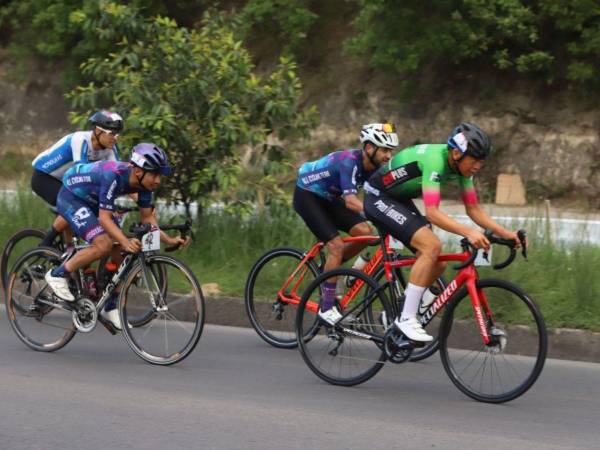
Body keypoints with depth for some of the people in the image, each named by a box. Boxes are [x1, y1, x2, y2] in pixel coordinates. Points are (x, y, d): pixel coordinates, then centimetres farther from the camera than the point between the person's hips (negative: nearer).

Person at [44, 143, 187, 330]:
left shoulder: (144, 181, -14)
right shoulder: (114, 176, -37)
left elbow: (147, 218, -4)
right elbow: (105, 218, -37)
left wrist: (169, 240, -17)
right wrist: (126, 242, -50)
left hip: (92, 201, 8)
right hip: (71, 198, -8)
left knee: (121, 252, -2)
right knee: (103, 245, -26)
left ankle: (111, 307, 12)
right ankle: (58, 275, -9)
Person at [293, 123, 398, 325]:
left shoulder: (374, 166, -9)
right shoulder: (349, 160, -32)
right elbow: (350, 201, -41)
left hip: (328, 198, 8)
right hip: (307, 195, -8)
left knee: (365, 232, -11)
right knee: (336, 245, -20)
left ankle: (327, 269, 8)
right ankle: (326, 308, -12)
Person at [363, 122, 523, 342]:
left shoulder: (461, 164, -6)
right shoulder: (434, 159, -32)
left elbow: (474, 209, 0)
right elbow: (432, 213, -38)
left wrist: (506, 233, -13)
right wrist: (469, 232, -50)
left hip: (400, 200, 9)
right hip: (378, 198, -9)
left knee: (436, 265, 1)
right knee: (431, 245, -26)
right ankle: (406, 319, -21)